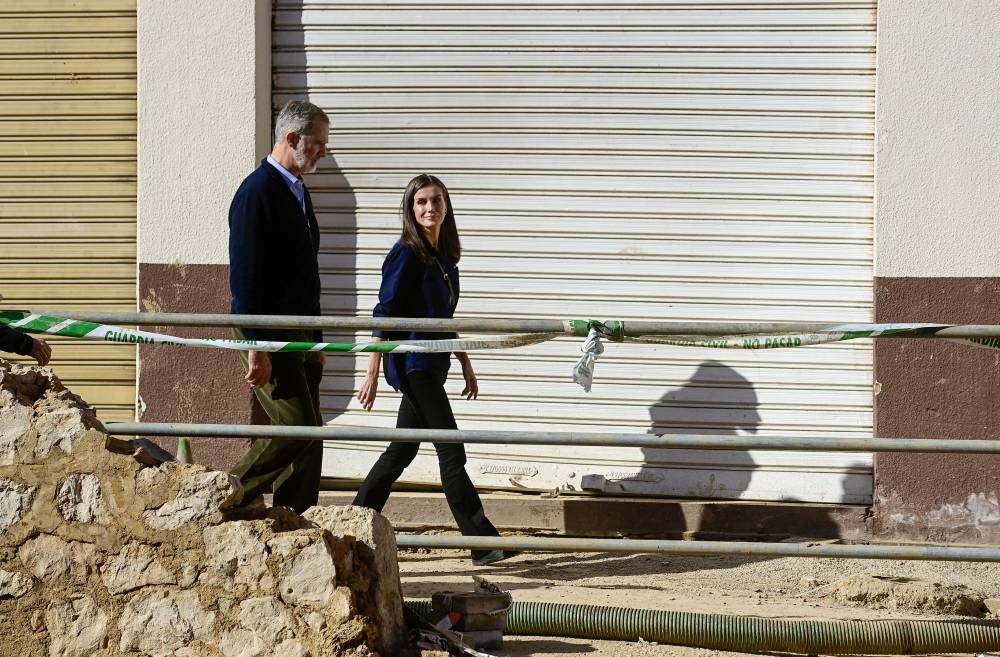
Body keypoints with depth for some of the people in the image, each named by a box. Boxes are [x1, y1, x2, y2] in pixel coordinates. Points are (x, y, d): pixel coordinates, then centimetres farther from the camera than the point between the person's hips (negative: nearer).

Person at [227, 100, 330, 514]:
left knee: (308, 437, 6)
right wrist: (256, 348, -21)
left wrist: (316, 340, 21)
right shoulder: (257, 192, -13)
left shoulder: (298, 193, 17)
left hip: (299, 336, 9)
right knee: (298, 431, -15)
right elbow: (244, 278, -17)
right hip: (267, 338, -9)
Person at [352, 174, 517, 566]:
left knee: (402, 451, 12)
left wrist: (465, 365, 23)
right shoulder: (406, 254, -11)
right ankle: (484, 544, -7)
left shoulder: (445, 255, 13)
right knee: (451, 453, -8)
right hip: (412, 364, -9)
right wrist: (372, 373, -16)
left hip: (432, 365, 9)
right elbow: (384, 314, -13)